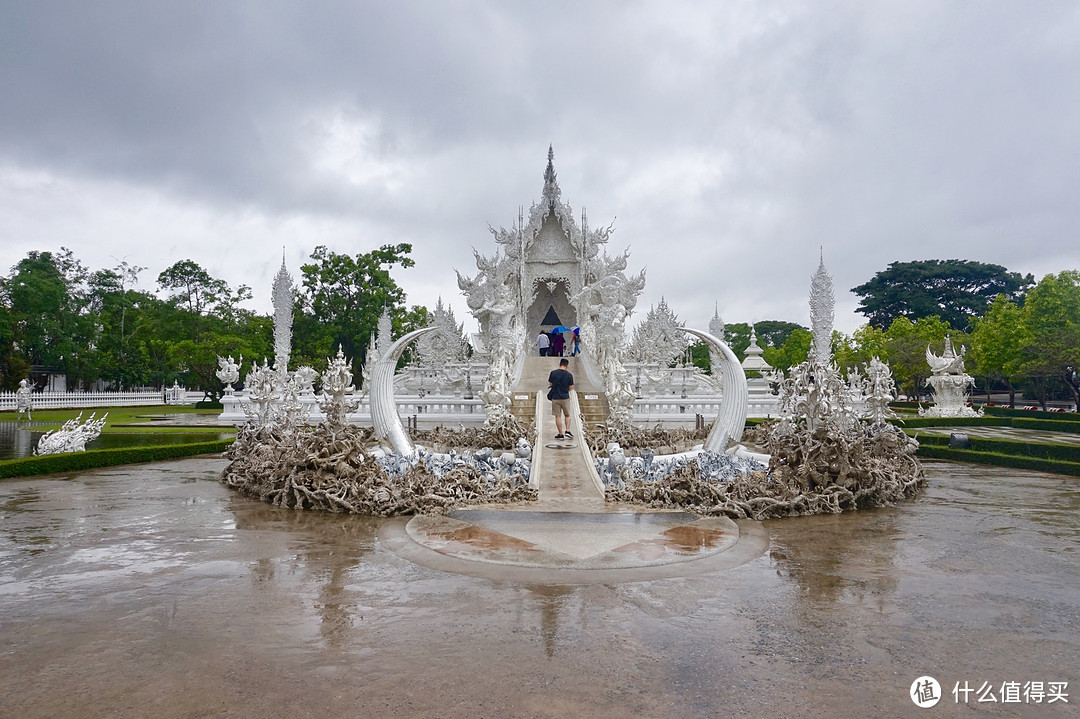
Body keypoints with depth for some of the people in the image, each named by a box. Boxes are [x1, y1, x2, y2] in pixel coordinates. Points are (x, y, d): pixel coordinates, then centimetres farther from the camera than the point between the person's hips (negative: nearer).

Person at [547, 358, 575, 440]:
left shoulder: (553, 373, -5)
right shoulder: (569, 375, -5)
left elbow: (550, 384, 4)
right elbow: (570, 388, 1)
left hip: (555, 398, 0)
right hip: (565, 398, 0)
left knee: (558, 416, 6)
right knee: (567, 415, 18)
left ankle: (561, 434, 8)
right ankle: (567, 431, 8)